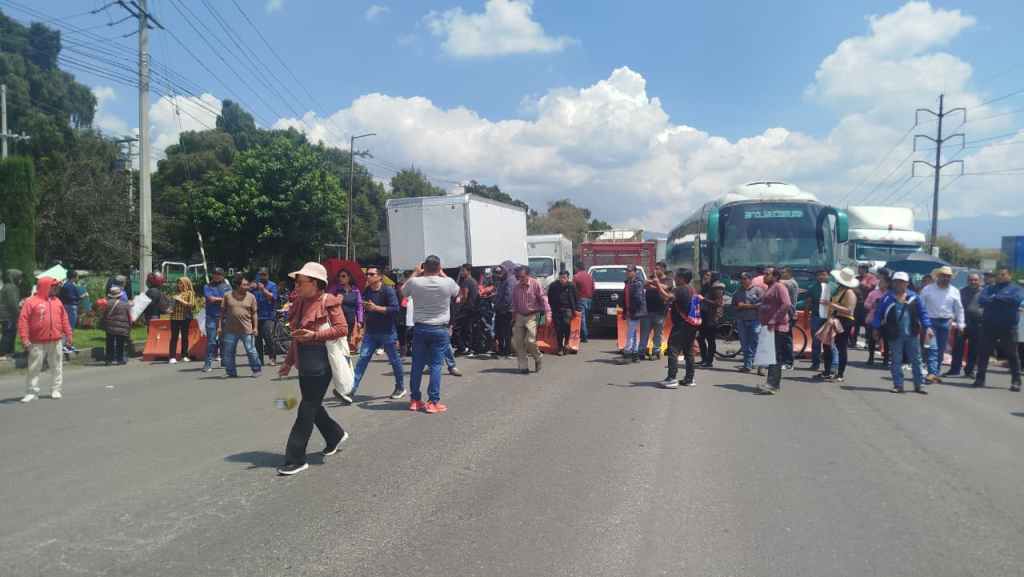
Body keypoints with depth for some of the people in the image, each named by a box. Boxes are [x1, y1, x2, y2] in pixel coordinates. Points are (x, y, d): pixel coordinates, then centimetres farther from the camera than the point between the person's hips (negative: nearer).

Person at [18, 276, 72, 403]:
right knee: (34, 368, 3)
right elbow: (23, 320, -9)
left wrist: (68, 334, 10)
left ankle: (57, 390, 16)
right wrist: (24, 339, -15)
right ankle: (32, 392, 11)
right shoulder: (31, 302, -6)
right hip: (37, 342, -4)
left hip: (56, 341, 4)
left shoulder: (57, 301, 10)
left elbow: (64, 319, 14)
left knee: (57, 366, 8)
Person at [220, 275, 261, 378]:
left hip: (246, 330, -1)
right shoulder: (228, 296, 2)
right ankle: (231, 372, 20)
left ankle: (256, 369, 17)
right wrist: (220, 326, 5)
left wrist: (255, 327, 0)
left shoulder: (251, 297, 2)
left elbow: (254, 313, 6)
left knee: (251, 351, 0)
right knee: (228, 352, 6)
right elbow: (223, 312, 7)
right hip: (230, 330, 1)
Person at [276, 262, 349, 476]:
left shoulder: (328, 301, -11)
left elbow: (342, 329, -15)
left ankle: (296, 459, 2)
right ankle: (335, 435, 39)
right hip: (304, 363, 8)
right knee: (312, 406, 16)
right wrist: (289, 361, 17)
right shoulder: (300, 302, 12)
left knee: (307, 409, -4)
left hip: (321, 363, -8)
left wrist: (315, 334, -22)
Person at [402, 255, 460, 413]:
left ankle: (415, 400, 19)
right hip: (440, 329, -2)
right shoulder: (447, 283, -10)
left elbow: (403, 290, 15)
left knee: (417, 365, 11)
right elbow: (457, 291, 14)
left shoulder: (415, 282, -8)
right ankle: (433, 402, -1)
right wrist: (442, 274, 18)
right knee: (436, 365, 1)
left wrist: (415, 273, 20)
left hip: (420, 328, 2)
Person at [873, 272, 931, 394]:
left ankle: (919, 385, 16)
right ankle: (898, 385, 13)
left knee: (916, 360, 7)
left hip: (912, 335, 1)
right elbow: (878, 313, 3)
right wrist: (876, 329, 0)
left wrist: (927, 327, -4)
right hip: (895, 336, -1)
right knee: (896, 361, 4)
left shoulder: (913, 297, 3)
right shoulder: (887, 298, 0)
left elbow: (923, 312, 5)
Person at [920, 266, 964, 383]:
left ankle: (937, 373, 18)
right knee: (933, 347, -13)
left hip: (946, 322, 3)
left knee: (941, 350, 8)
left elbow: (959, 309, 10)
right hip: (930, 321, -3)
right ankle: (932, 373, -19)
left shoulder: (954, 291, 7)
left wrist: (960, 324, 5)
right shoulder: (928, 289, 1)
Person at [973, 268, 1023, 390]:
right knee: (983, 352, 3)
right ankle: (980, 378, 10)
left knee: (1011, 354, 1)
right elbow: (982, 300, -5)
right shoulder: (989, 288, 14)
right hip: (989, 326, 3)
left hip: (1008, 327, -3)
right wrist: (1004, 300, -12)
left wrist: (996, 298, -7)